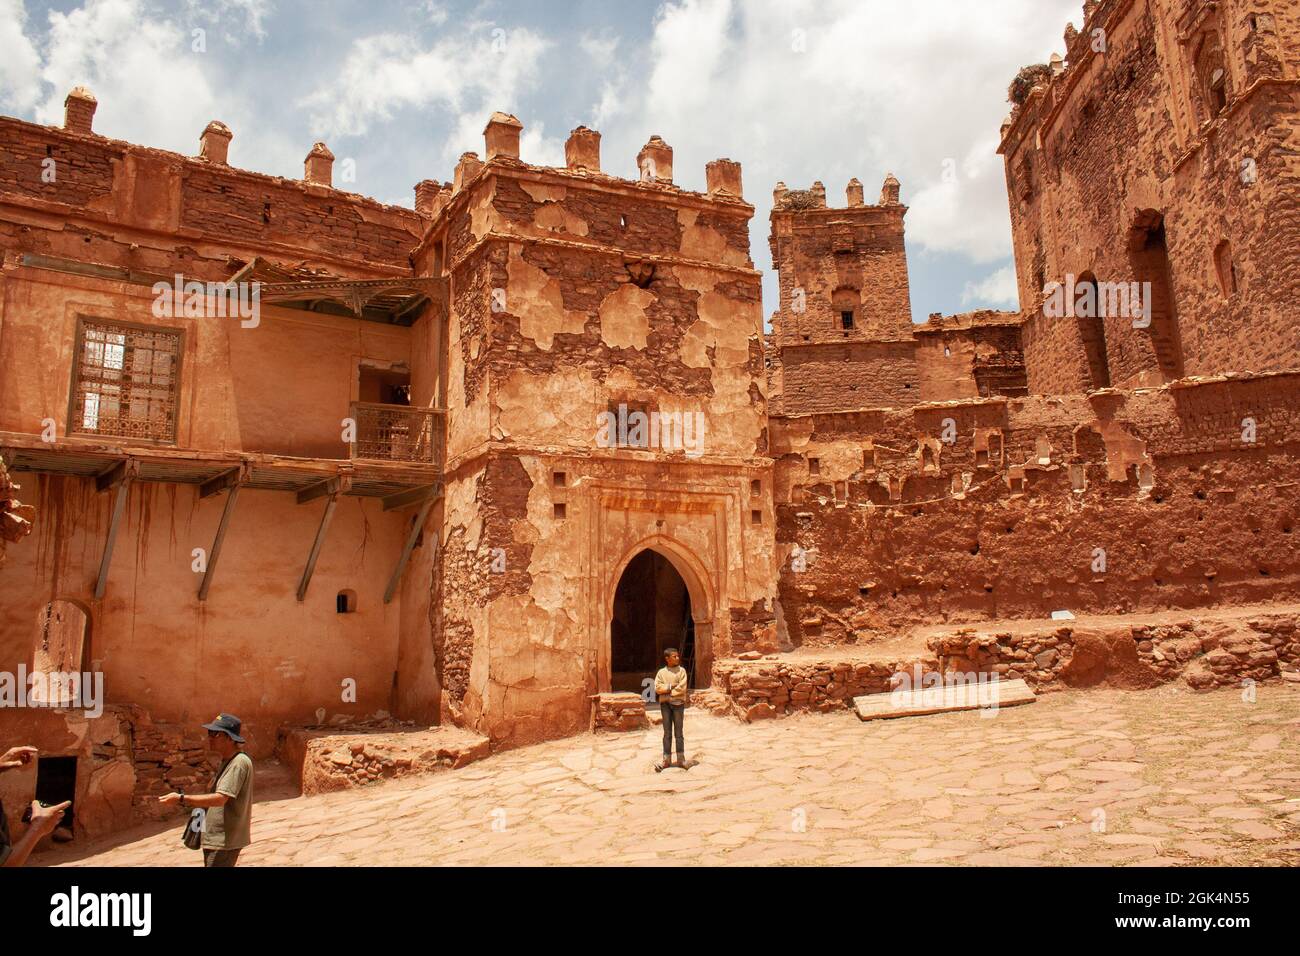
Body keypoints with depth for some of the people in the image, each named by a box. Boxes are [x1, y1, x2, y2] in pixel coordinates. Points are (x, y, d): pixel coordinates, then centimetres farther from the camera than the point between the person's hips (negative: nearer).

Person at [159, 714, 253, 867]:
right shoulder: (227, 761, 13)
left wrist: (181, 799, -27)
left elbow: (220, 798, -28)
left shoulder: (240, 762, -20)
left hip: (225, 841, -10)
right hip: (215, 838, 10)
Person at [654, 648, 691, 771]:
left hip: (678, 703, -1)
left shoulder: (681, 670, 1)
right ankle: (666, 759, 11)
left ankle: (681, 759, 10)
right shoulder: (661, 672, 7)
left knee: (678, 732, 4)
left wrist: (666, 691, -8)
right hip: (665, 704, 1)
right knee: (667, 733, 6)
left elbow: (681, 688, -10)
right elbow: (657, 688, -5)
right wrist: (670, 686, -13)